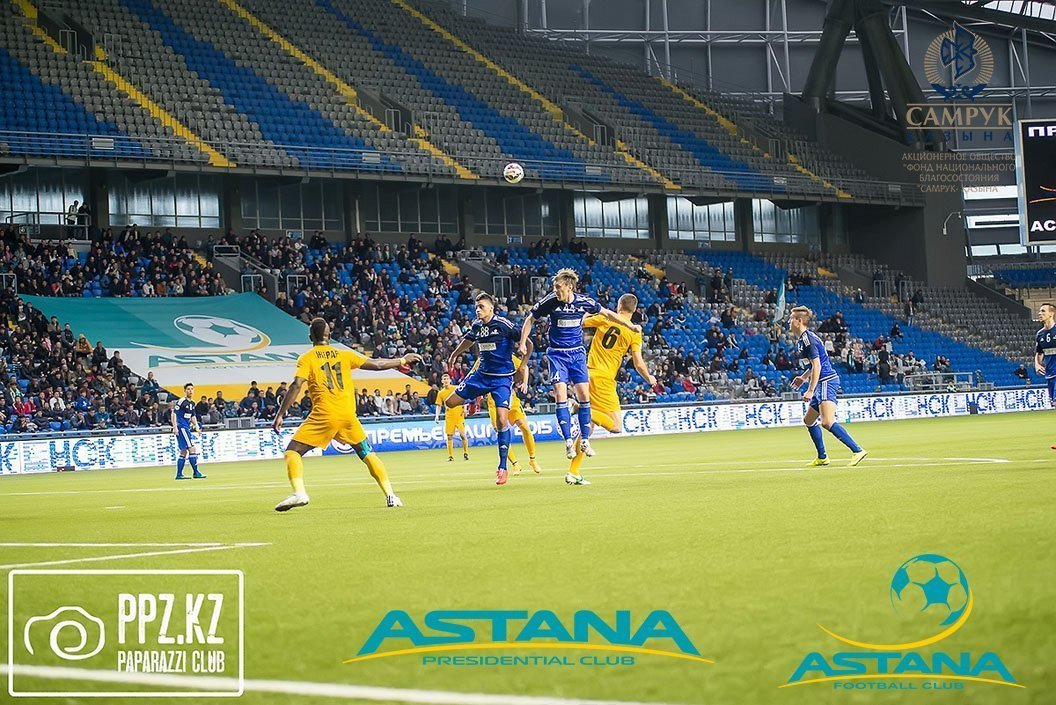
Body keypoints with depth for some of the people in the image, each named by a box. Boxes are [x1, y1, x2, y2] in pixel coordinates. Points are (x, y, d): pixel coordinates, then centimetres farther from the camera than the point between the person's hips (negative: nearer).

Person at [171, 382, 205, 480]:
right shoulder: (181, 401, -11)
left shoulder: (192, 403, 14)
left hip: (186, 428, 9)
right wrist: (175, 427, -20)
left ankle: (179, 474, 12)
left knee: (184, 452, 9)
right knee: (192, 448, -12)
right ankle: (195, 472, -10)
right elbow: (173, 414, -14)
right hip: (181, 427, -9)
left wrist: (196, 426, 10)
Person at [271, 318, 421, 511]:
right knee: (368, 454, 18)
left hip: (323, 415, -3)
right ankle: (390, 495, 10)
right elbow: (377, 365, 15)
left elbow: (296, 386, -9)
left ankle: (299, 493, -20)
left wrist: (280, 415, -8)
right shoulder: (345, 355, 13)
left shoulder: (306, 359, 4)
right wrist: (403, 361, 29)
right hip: (348, 415, 3)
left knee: (293, 451, 2)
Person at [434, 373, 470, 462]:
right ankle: (450, 456, 6)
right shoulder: (441, 393, 8)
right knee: (449, 436, -1)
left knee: (462, 434, -9)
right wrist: (437, 416, -2)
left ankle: (465, 453, 6)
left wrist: (464, 408, -9)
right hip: (449, 416, 2)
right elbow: (439, 405, 10)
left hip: (459, 414, -2)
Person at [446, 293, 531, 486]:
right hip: (482, 375, 6)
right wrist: (454, 355, 36)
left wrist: (522, 368, -17)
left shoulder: (503, 324, -15)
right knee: (451, 402, 3)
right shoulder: (476, 325, 4)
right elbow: (468, 340, 27)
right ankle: (474, 401, 37)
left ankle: (503, 468, -10)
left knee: (502, 420, -17)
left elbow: (528, 343, -12)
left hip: (503, 378, -6)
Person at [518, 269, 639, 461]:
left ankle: (584, 440, 6)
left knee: (584, 395, -5)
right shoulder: (550, 301, -11)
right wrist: (522, 344, -3)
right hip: (557, 354, -2)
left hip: (577, 353, 2)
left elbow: (607, 313, 9)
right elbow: (530, 320, 3)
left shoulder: (583, 302, -7)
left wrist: (630, 326, 10)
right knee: (561, 395, -14)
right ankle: (568, 441, -10)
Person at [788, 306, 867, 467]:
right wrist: (803, 377, 27)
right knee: (808, 420, 18)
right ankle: (822, 458, 24)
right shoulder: (802, 339, 17)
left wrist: (810, 391, -22)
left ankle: (857, 451, -27)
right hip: (822, 383, 11)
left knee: (828, 422, -23)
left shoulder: (808, 339, -14)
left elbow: (817, 366, -20)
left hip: (827, 381, -11)